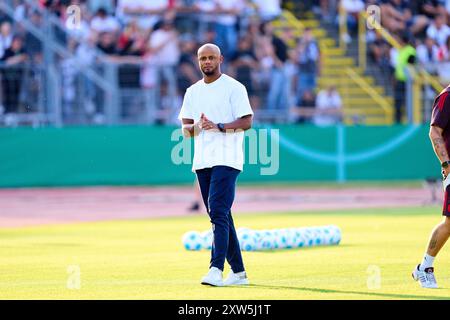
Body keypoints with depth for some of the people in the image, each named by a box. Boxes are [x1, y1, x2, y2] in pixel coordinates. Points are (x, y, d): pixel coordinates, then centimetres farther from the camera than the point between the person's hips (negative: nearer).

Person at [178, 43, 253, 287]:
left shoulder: (233, 88, -2)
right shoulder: (193, 92, 16)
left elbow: (247, 122, -8)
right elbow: (185, 129, 15)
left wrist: (218, 126, -20)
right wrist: (197, 126, -8)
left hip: (226, 160, -7)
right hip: (202, 162, 7)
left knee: (218, 212, -18)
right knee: (220, 217, 9)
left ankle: (216, 270, -25)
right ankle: (238, 271, 15)